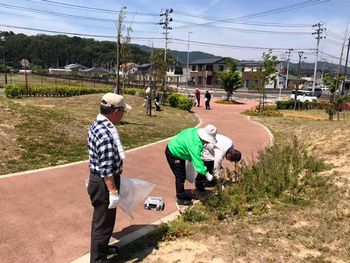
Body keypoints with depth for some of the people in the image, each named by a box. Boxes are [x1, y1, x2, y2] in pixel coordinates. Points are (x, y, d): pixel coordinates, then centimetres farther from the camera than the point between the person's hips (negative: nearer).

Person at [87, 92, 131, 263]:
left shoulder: (98, 125, 4)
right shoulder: (105, 134, -29)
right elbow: (106, 169, -27)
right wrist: (113, 192, -20)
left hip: (98, 179, 10)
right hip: (104, 183, -10)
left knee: (101, 219, 26)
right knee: (103, 222, 8)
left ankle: (101, 247, 47)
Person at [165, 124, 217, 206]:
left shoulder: (196, 131, -9)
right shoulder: (195, 144, -35)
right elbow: (197, 161, -34)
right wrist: (207, 174, -31)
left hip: (177, 151, 10)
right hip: (173, 154, -10)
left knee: (183, 175, 17)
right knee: (180, 176, -3)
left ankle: (181, 194, 32)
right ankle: (181, 199, 12)